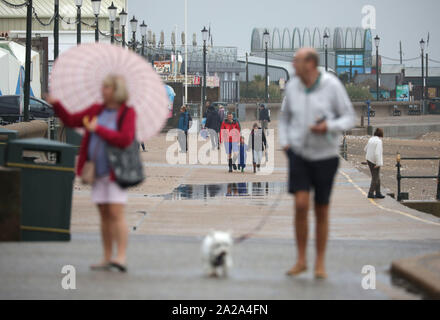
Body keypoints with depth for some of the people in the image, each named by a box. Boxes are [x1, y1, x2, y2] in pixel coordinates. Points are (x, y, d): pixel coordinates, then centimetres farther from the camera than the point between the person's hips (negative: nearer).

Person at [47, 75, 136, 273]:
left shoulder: (128, 113, -7)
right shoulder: (97, 110, 12)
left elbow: (125, 140, -20)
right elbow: (71, 121, 18)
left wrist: (98, 129, -20)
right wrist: (56, 105, 4)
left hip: (115, 171, -6)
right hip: (98, 171, 6)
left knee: (116, 213, -14)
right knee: (104, 215, 8)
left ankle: (121, 257, -17)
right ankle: (107, 258, 11)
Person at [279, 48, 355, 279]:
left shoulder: (332, 85, -14)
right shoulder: (292, 86, -3)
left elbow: (348, 119, -8)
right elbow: (285, 117, 14)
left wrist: (329, 127, -28)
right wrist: (284, 143, 0)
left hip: (325, 156, -2)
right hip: (299, 154, 2)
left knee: (321, 211, 4)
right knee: (301, 205, -14)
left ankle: (320, 264, 18)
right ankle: (301, 261, -2)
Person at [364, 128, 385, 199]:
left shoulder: (371, 139, 7)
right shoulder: (378, 141, -18)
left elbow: (366, 149, 18)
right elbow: (377, 153, -26)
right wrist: (378, 163, -23)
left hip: (369, 159, 8)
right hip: (374, 162, -8)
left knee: (377, 177, 16)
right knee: (375, 178, 2)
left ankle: (378, 193, 20)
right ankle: (371, 193, 4)